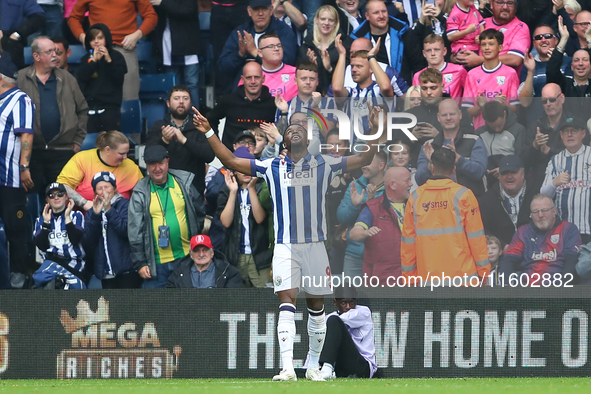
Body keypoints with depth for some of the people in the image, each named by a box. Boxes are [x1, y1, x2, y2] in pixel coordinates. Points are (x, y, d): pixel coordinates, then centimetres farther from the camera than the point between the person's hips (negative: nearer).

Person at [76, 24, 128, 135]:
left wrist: (108, 60, -14)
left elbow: (119, 79, -5)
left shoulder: (116, 57, 5)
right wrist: (94, 60, -10)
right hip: (90, 107, 2)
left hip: (110, 108, -2)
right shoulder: (86, 59, 11)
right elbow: (80, 78, -3)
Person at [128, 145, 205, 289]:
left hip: (186, 257, 1)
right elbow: (134, 232, 2)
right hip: (157, 263, -1)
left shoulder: (184, 183, 5)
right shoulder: (140, 193, 1)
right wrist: (140, 263, -3)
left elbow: (200, 212, 15)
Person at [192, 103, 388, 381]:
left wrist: (379, 131, 0)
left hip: (316, 244, 1)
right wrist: (209, 133, 4)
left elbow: (363, 159, 11)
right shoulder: (272, 167, 8)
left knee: (316, 306, 9)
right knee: (287, 302, -14)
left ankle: (313, 365, 21)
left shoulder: (324, 164, 8)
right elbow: (231, 161, 9)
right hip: (285, 246, -1)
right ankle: (288, 368, -23)